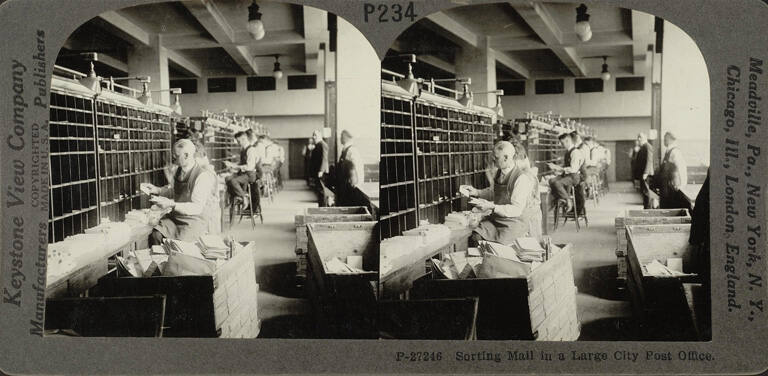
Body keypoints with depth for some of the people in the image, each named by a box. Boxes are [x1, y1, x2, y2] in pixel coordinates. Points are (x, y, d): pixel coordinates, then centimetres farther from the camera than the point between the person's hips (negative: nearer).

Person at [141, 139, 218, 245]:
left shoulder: (203, 176, -19)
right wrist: (157, 190, 6)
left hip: (194, 220, -7)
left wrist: (171, 204, -31)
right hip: (175, 216, 7)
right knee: (155, 234, -16)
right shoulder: (178, 170, 5)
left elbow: (197, 208, -22)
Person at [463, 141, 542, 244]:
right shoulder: (501, 171, 3)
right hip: (500, 218, 7)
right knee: (476, 235, -9)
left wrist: (492, 207, -31)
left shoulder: (523, 178, -23)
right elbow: (493, 192, 21)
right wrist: (476, 192, 4)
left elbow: (516, 209, -24)